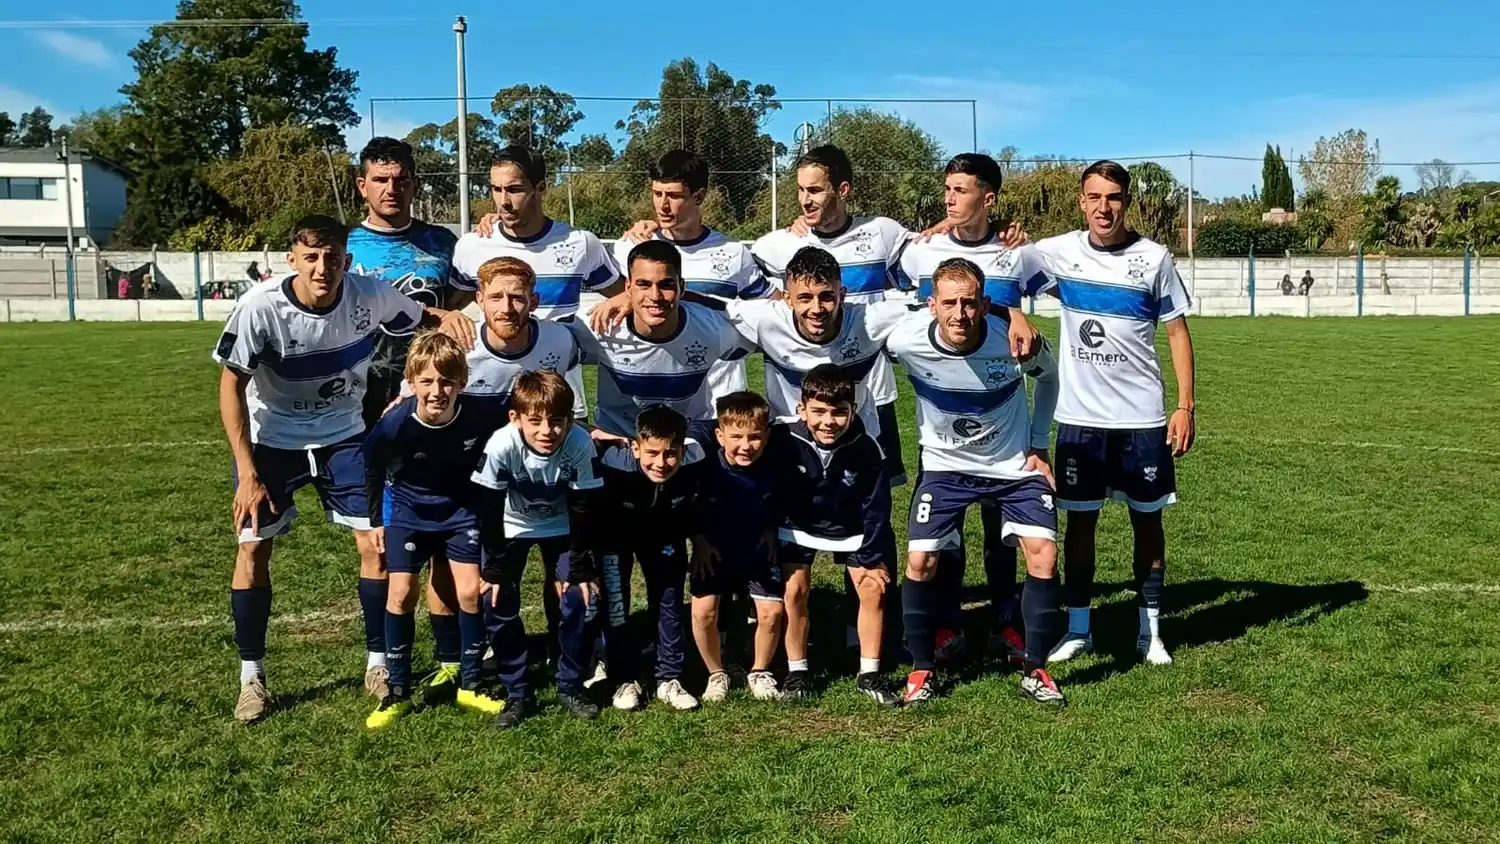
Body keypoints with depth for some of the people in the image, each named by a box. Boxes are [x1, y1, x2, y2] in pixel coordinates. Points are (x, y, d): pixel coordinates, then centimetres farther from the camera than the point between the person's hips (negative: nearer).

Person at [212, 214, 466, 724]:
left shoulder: (370, 296, -18)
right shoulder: (261, 308, -24)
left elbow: (419, 317, 2)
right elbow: (231, 385, -16)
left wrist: (444, 315, -24)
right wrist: (247, 472, -20)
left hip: (343, 436, 2)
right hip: (270, 439, -1)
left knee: (375, 543, -4)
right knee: (253, 548, -4)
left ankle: (378, 662, 13)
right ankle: (251, 676, 13)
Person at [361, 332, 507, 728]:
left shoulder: (479, 419, -28)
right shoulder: (394, 424, -27)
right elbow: (373, 469, -7)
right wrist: (376, 520, 1)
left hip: (461, 510, 1)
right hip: (408, 510, -1)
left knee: (471, 591, -5)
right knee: (401, 593, -7)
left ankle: (470, 685, 12)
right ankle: (397, 691, 8)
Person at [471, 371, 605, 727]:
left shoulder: (580, 443, -32)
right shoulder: (502, 444, -33)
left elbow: (584, 509, -21)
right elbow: (489, 511, -22)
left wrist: (581, 567, -18)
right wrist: (495, 567, -19)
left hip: (561, 526, 0)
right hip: (512, 527, 0)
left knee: (581, 597, -12)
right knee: (498, 602, -11)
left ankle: (570, 686, 9)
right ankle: (518, 694, 5)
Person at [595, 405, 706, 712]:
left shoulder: (695, 463, -34)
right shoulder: (614, 464, -40)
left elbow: (694, 509, -12)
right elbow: (595, 514, -24)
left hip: (665, 535, 2)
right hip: (617, 533, -2)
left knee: (669, 603, 4)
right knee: (615, 605, -5)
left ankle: (669, 680, 17)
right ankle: (626, 680, 11)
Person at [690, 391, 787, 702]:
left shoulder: (773, 470, -17)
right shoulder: (707, 469, -21)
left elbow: (777, 510, 1)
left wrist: (770, 533, -4)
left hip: (758, 552, 1)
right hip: (713, 551, -1)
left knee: (772, 611, -8)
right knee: (703, 611, -11)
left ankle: (759, 673, 18)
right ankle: (716, 674, 12)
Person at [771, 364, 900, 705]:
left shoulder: (866, 449, -27)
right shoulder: (783, 439, -32)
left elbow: (876, 508, -14)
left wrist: (873, 558, -9)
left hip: (850, 528, 1)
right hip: (798, 525, -1)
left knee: (873, 589, -4)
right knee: (795, 589, -11)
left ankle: (869, 674, 11)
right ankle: (796, 672, 7)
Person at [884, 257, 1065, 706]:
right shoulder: (907, 341, -25)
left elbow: (1049, 376, 1)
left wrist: (1038, 445, 1)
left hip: (1014, 465, 0)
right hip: (944, 466, 0)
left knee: (1043, 554, -12)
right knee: (920, 561, -9)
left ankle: (1035, 670, 6)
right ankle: (923, 670, 10)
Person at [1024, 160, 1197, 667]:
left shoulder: (1154, 258, -2)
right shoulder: (1059, 253, -1)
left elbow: (1178, 331, 1)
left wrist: (1186, 405, -4)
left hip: (1142, 419, 0)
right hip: (1079, 418, 1)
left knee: (1147, 520, 8)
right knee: (1080, 520, 8)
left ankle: (1150, 631, 21)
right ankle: (1077, 629, 20)